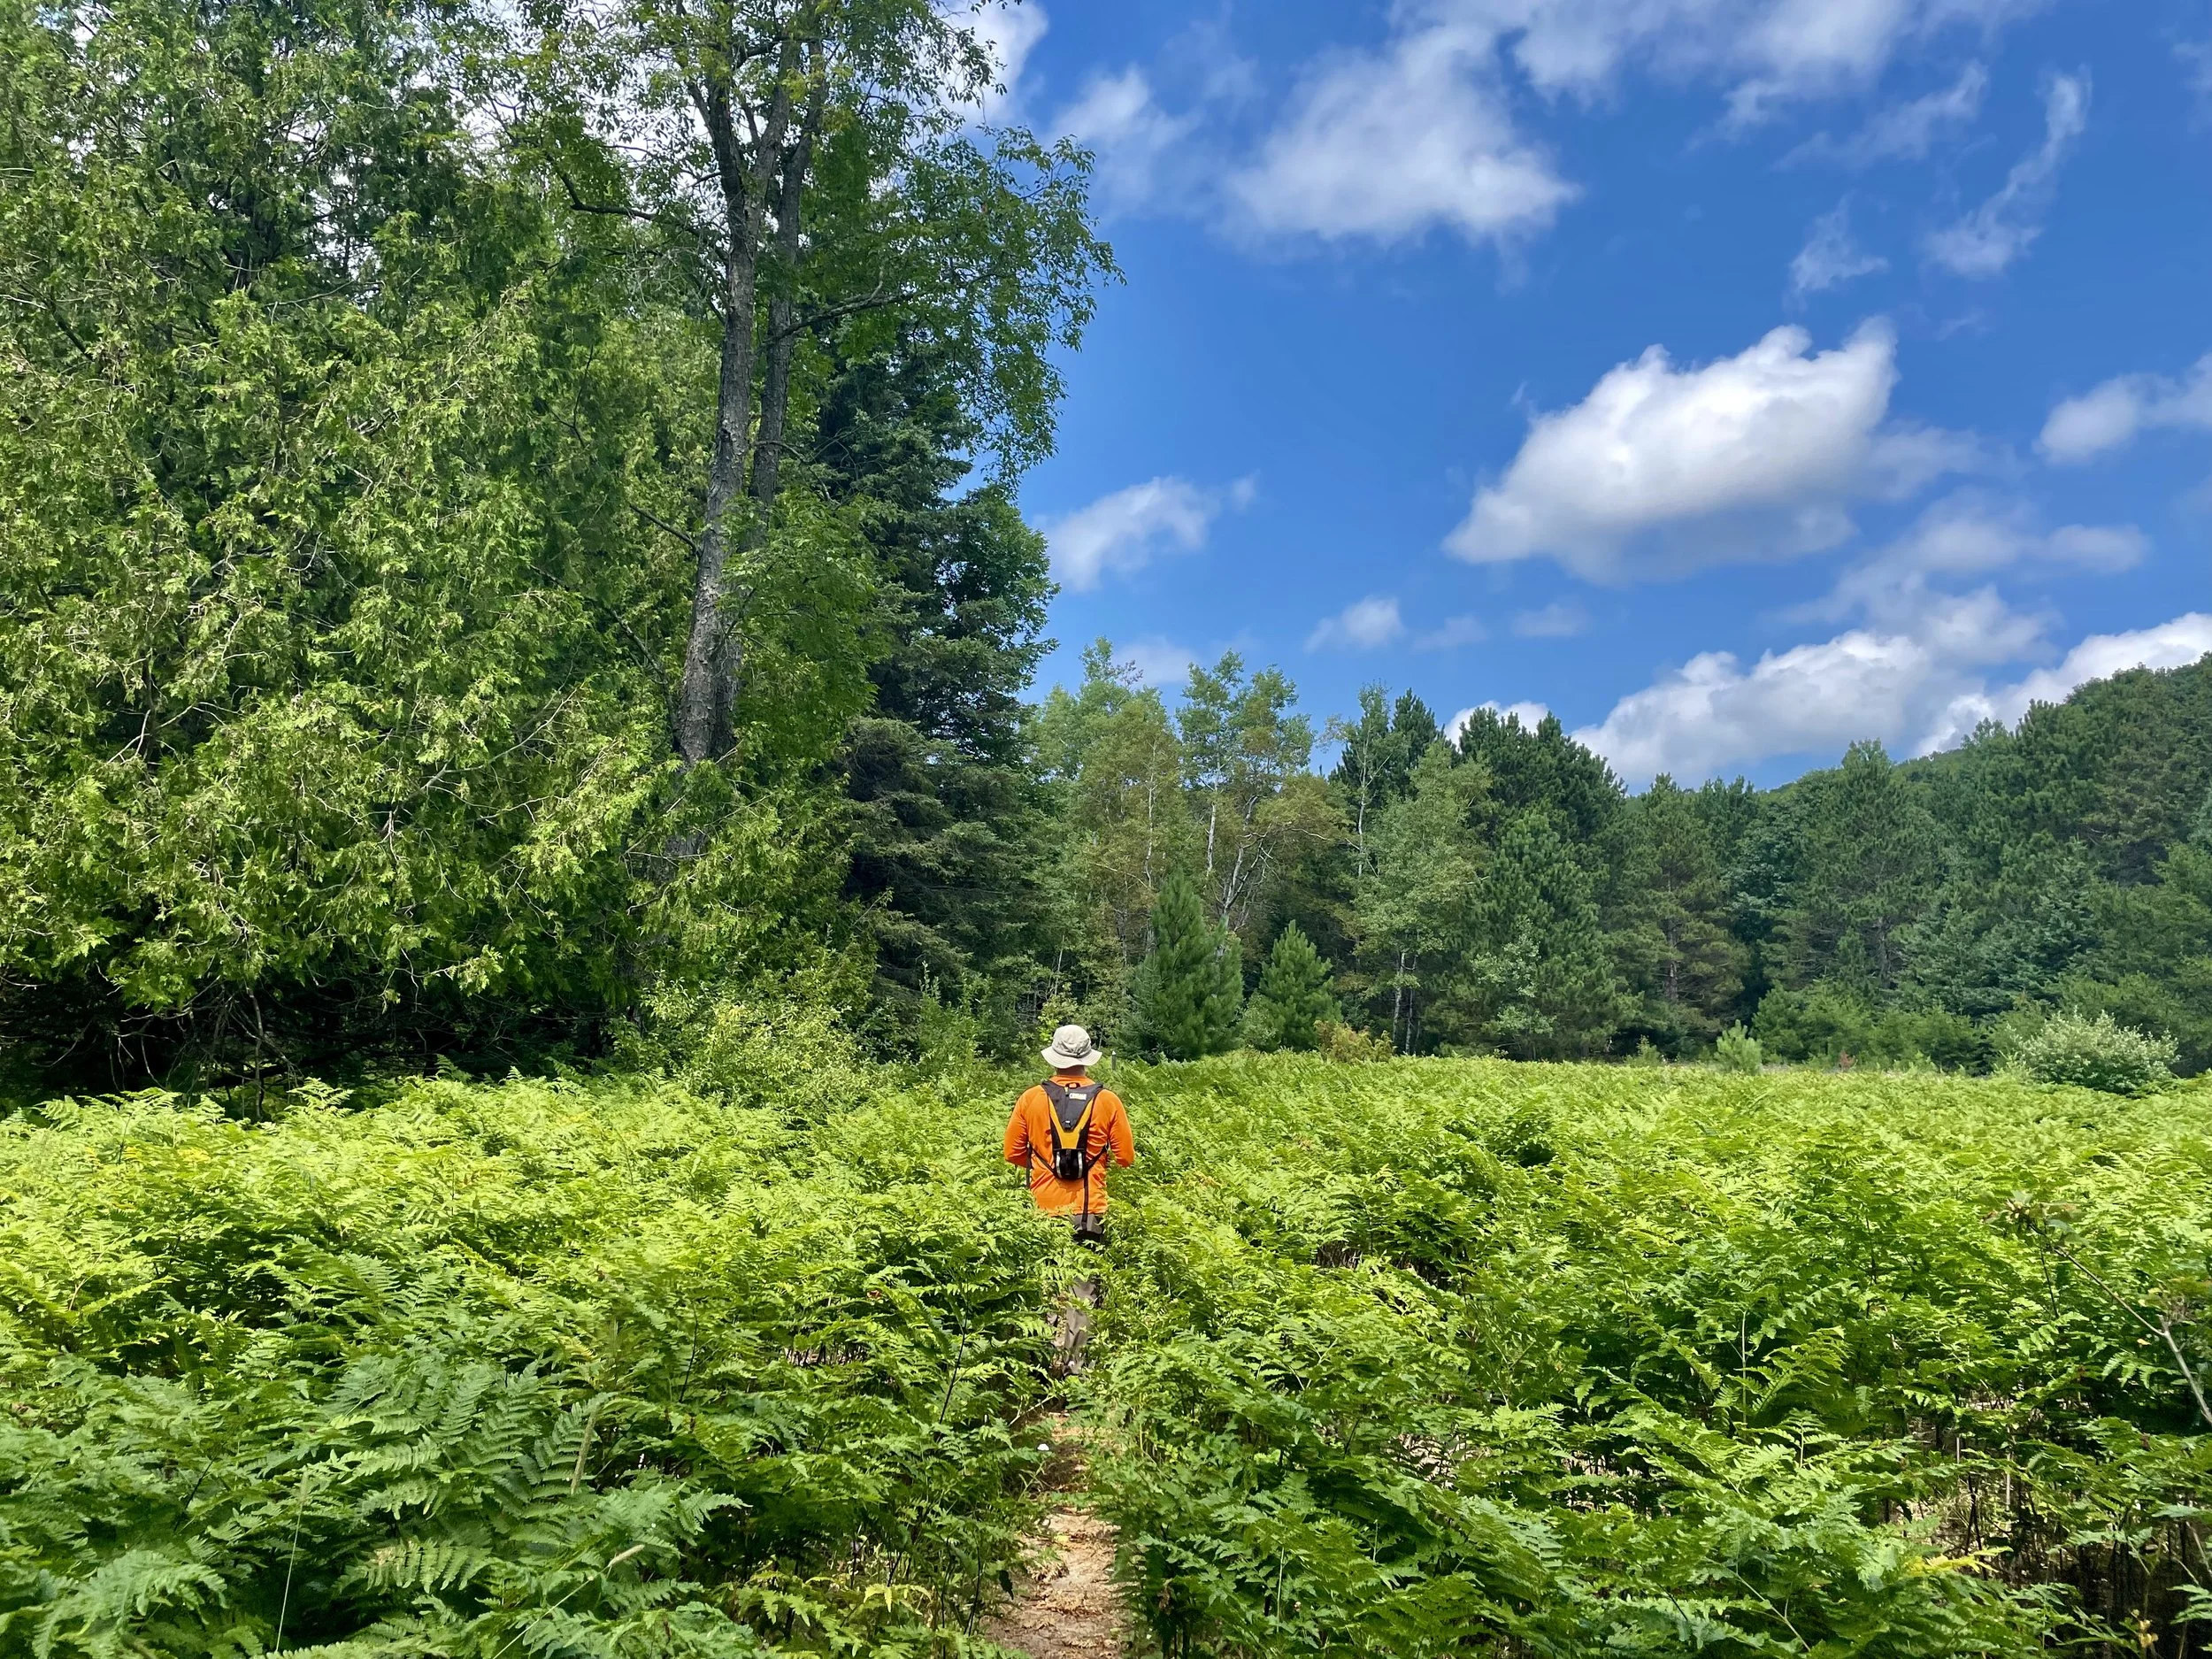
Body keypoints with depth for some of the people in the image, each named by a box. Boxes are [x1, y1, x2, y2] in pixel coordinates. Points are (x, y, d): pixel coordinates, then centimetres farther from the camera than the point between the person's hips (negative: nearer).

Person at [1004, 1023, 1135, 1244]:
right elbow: (1126, 1158, 1)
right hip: (1091, 1210, 0)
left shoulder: (1030, 1098, -3)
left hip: (1044, 1208, 0)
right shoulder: (1107, 1100, -4)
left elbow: (1012, 1153, 4)